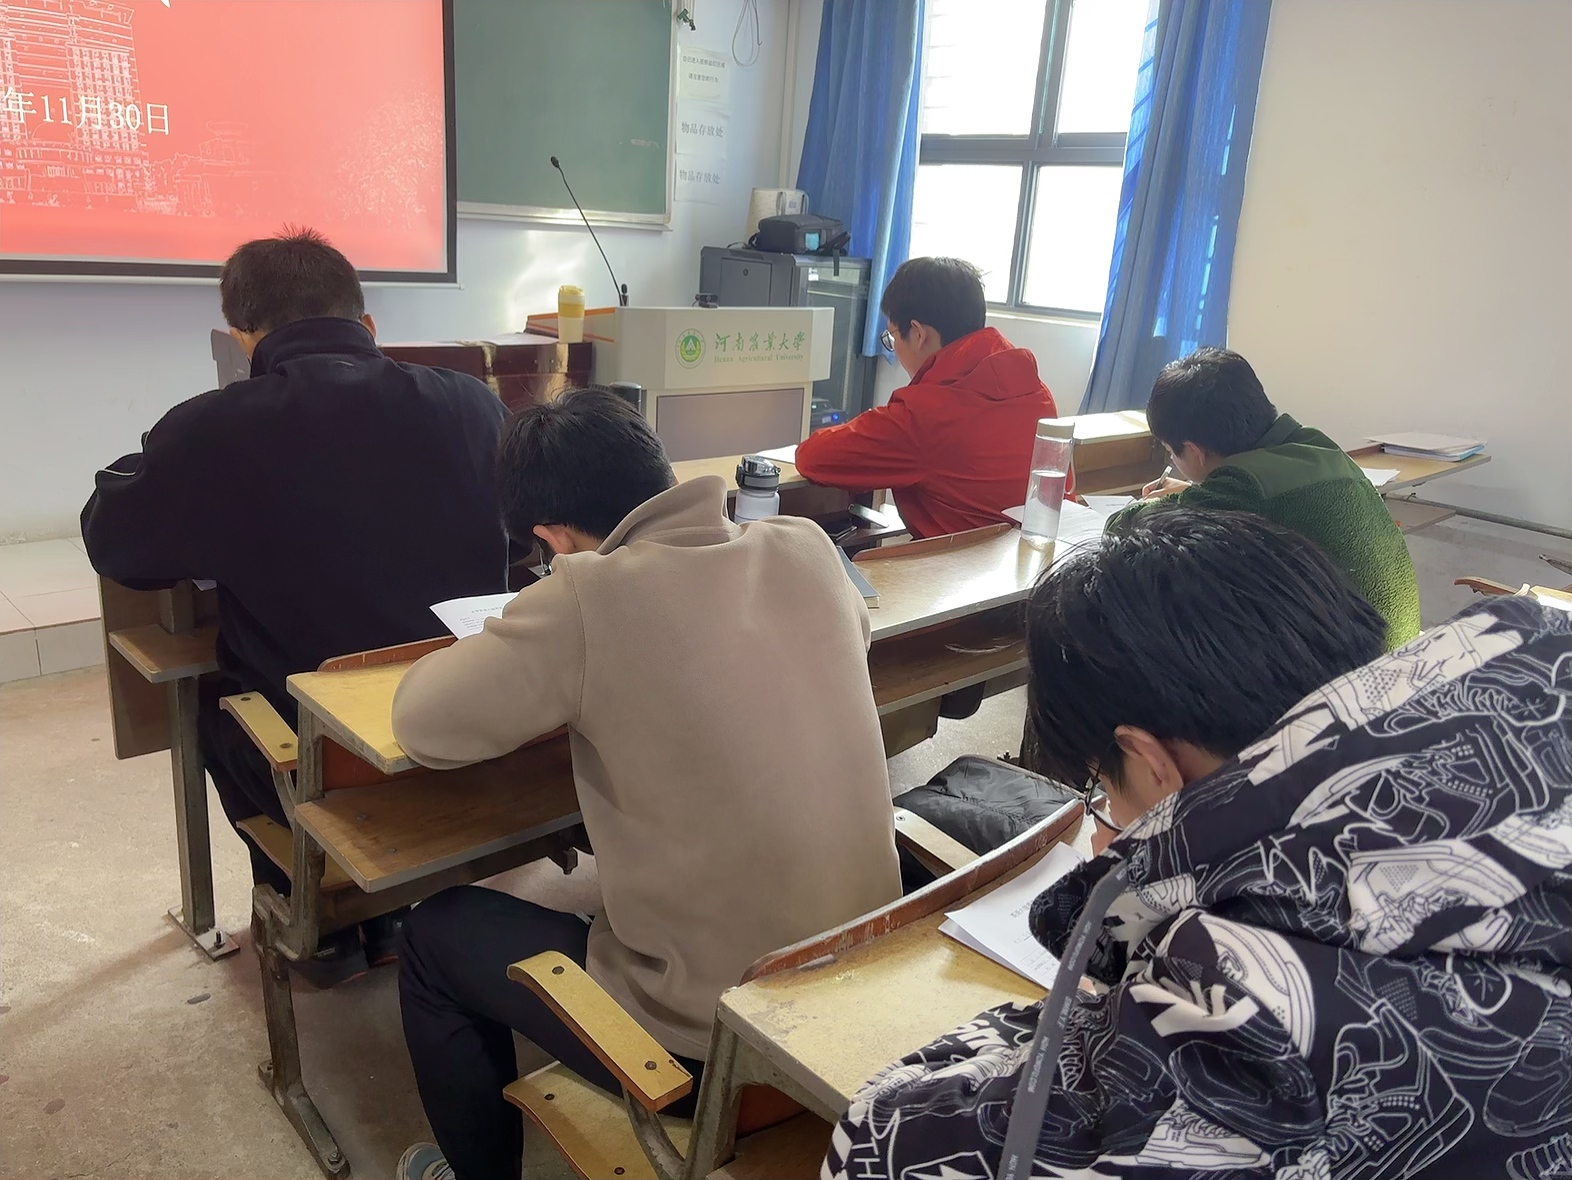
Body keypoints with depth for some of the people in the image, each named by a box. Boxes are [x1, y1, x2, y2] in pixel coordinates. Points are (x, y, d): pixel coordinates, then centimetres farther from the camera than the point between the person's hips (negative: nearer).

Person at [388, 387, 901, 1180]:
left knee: (433, 936, 17)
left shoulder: (589, 596, -22)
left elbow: (422, 725, -11)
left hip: (713, 1034, -6)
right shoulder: (806, 548, -5)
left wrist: (555, 669, 7)